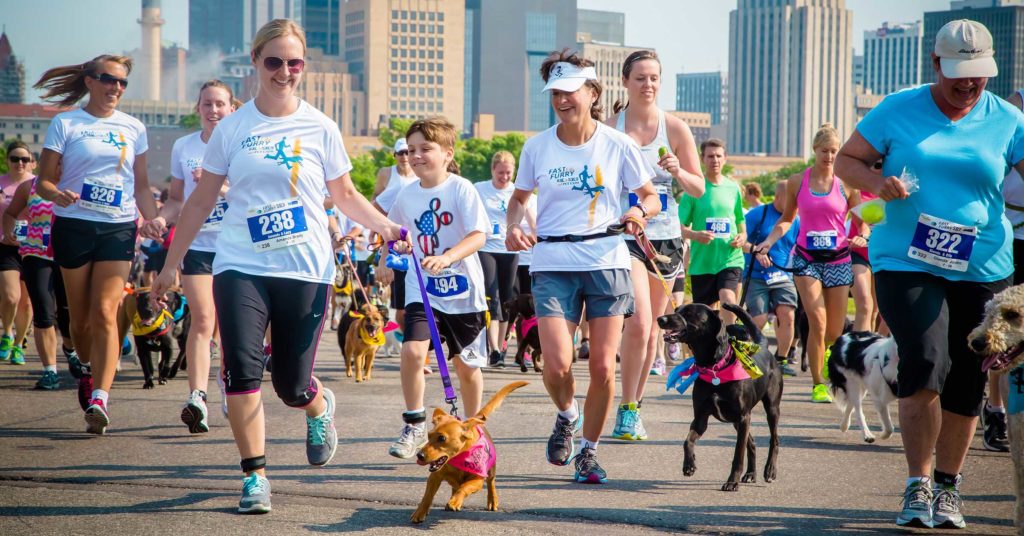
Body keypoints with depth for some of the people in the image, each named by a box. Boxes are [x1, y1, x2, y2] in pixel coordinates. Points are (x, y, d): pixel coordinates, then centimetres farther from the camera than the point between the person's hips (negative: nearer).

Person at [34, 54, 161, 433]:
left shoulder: (133, 129, 11)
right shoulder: (65, 124, 2)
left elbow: (141, 186, 16)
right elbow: (44, 180, 0)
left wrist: (155, 221, 1)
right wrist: (56, 195, -22)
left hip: (119, 228, 1)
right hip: (74, 226, -1)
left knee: (105, 313, -12)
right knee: (81, 316, 6)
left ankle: (99, 400, -20)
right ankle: (90, 371, 34)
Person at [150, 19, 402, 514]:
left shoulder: (319, 128, 2)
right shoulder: (232, 129, 4)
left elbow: (345, 195, 11)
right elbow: (201, 201, 10)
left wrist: (384, 226, -3)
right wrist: (171, 264, 9)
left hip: (306, 270, 0)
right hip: (241, 268, 1)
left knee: (292, 386, 2)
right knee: (241, 370, -15)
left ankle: (319, 405, 39)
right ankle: (254, 474, -2)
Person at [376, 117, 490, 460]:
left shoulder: (461, 189, -11)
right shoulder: (407, 194, 2)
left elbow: (478, 236, -22)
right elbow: (395, 232, 23)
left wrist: (447, 257, -36)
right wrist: (385, 261, 7)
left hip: (462, 290, -2)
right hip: (422, 290, 2)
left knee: (467, 364, 10)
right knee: (412, 351, -19)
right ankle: (414, 428, -5)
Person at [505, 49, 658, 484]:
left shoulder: (617, 145, -1)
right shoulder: (537, 147, 2)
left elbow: (652, 197, 8)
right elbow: (520, 196, 18)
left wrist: (639, 211, -15)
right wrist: (513, 226, -3)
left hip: (607, 260, 0)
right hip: (553, 264, 0)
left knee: (603, 367, -1)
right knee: (557, 365, -13)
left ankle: (588, 451, 18)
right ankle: (566, 416, 21)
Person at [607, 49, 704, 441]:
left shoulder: (675, 128, 3)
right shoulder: (609, 129, -3)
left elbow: (699, 189, 5)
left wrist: (678, 171, -14)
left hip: (665, 237, 3)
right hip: (624, 235, -3)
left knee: (652, 327, 10)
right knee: (639, 321, -18)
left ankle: (635, 406, 24)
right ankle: (627, 407, -6)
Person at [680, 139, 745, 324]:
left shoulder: (733, 188, 8)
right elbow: (679, 226, -1)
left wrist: (743, 236, -1)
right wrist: (695, 235, -21)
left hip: (730, 258, 1)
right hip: (702, 260, -1)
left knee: (728, 299, -22)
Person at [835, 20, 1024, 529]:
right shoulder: (899, 110, 2)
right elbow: (846, 159, 8)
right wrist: (876, 182, -13)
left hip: (983, 269, 2)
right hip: (906, 262, -2)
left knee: (966, 383, 5)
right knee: (925, 363, -19)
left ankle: (947, 487, 25)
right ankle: (917, 486, -8)